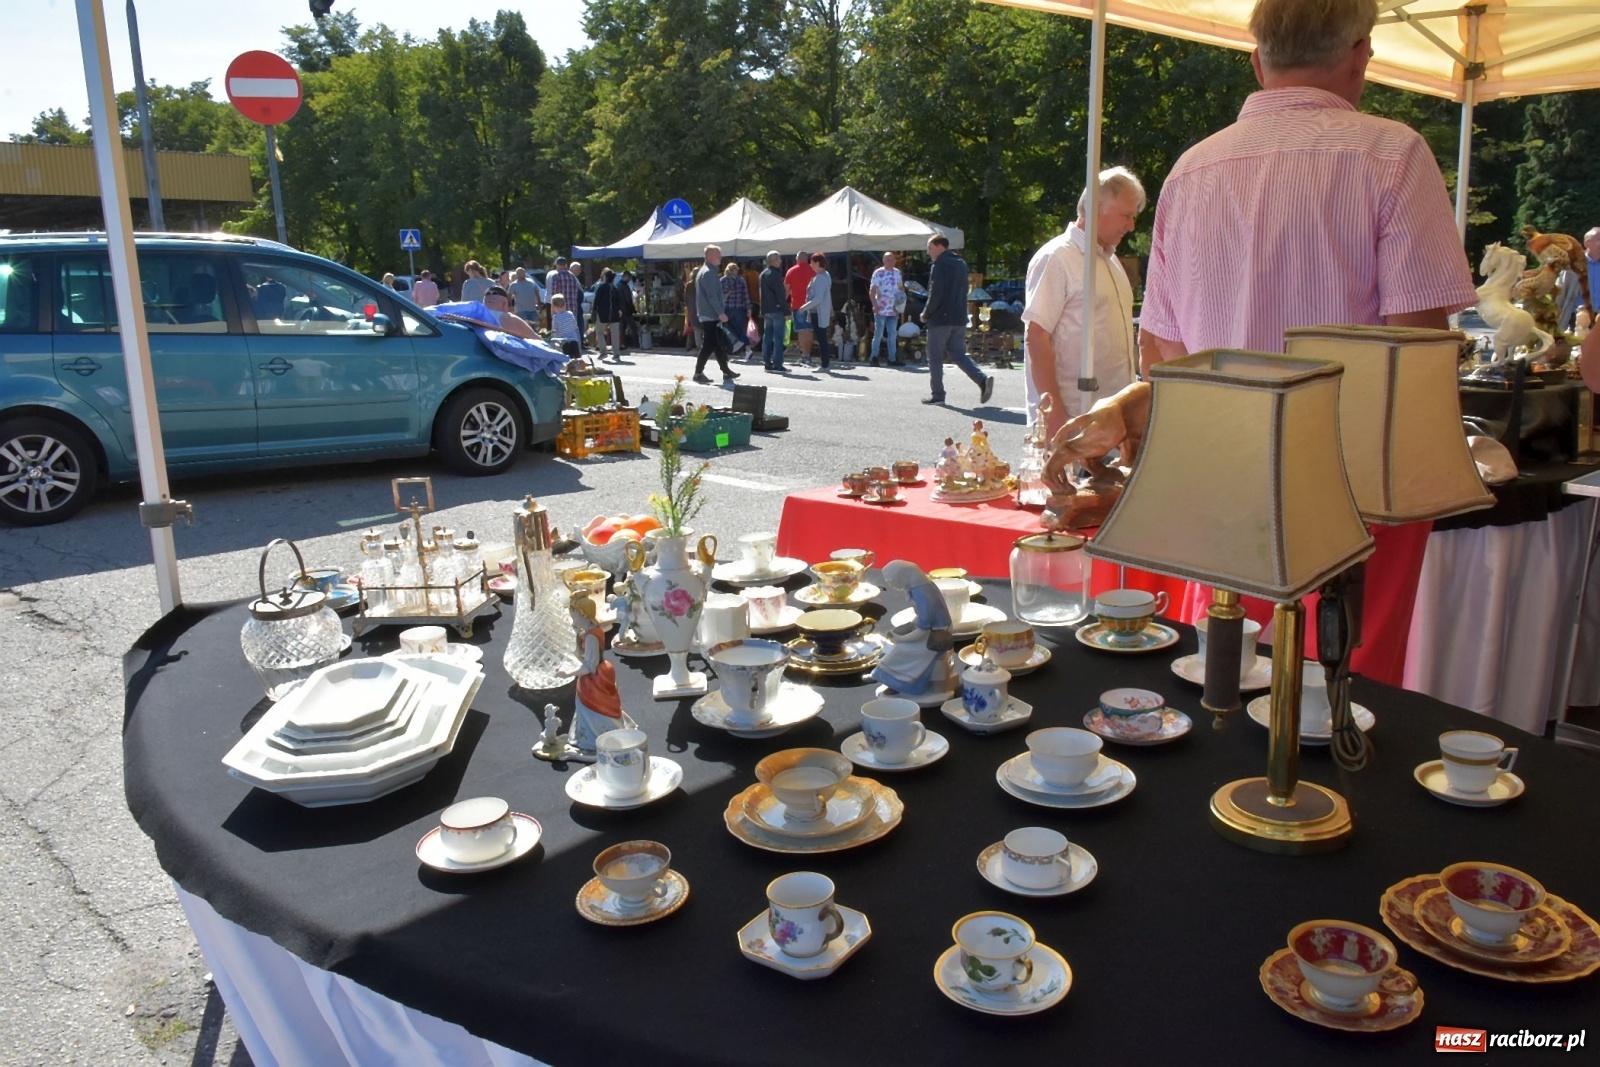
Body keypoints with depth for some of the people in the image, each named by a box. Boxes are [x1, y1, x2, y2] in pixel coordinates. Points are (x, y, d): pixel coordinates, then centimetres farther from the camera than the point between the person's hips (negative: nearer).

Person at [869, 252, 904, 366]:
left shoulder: (897, 272, 11)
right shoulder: (878, 273, -6)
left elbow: (901, 287, 21)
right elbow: (872, 290, -11)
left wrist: (902, 299, 3)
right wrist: (875, 305, -23)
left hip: (894, 309, 6)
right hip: (881, 310, -6)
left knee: (893, 335, 8)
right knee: (878, 334, -2)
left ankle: (892, 359, 13)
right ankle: (874, 357, 4)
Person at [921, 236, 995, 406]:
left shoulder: (939, 266, -11)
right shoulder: (961, 264, 15)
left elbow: (935, 295, -18)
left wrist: (926, 314, -6)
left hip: (940, 319, -7)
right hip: (959, 318, 8)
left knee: (935, 357, 4)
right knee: (958, 354, 11)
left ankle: (937, 394, 6)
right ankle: (983, 379, -9)